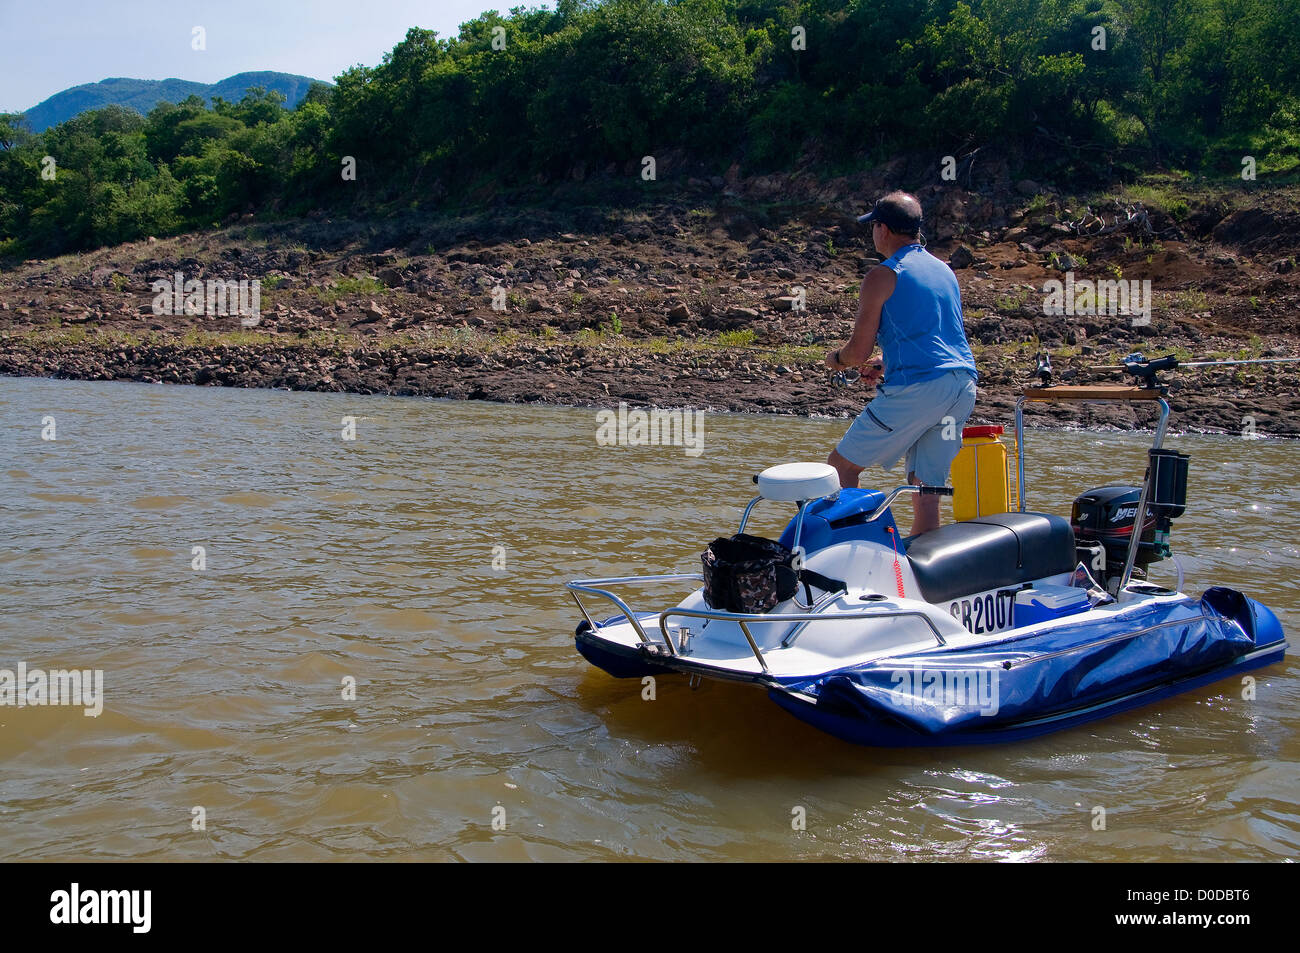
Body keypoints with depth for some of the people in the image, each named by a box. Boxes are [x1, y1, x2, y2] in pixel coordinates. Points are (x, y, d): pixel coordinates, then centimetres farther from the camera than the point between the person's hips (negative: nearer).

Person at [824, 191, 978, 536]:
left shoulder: (882, 276, -2)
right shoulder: (944, 270, 20)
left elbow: (858, 352, -4)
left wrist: (835, 359, 18)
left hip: (916, 388, -7)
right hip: (964, 386, 7)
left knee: (841, 466, 3)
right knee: (927, 485, 10)